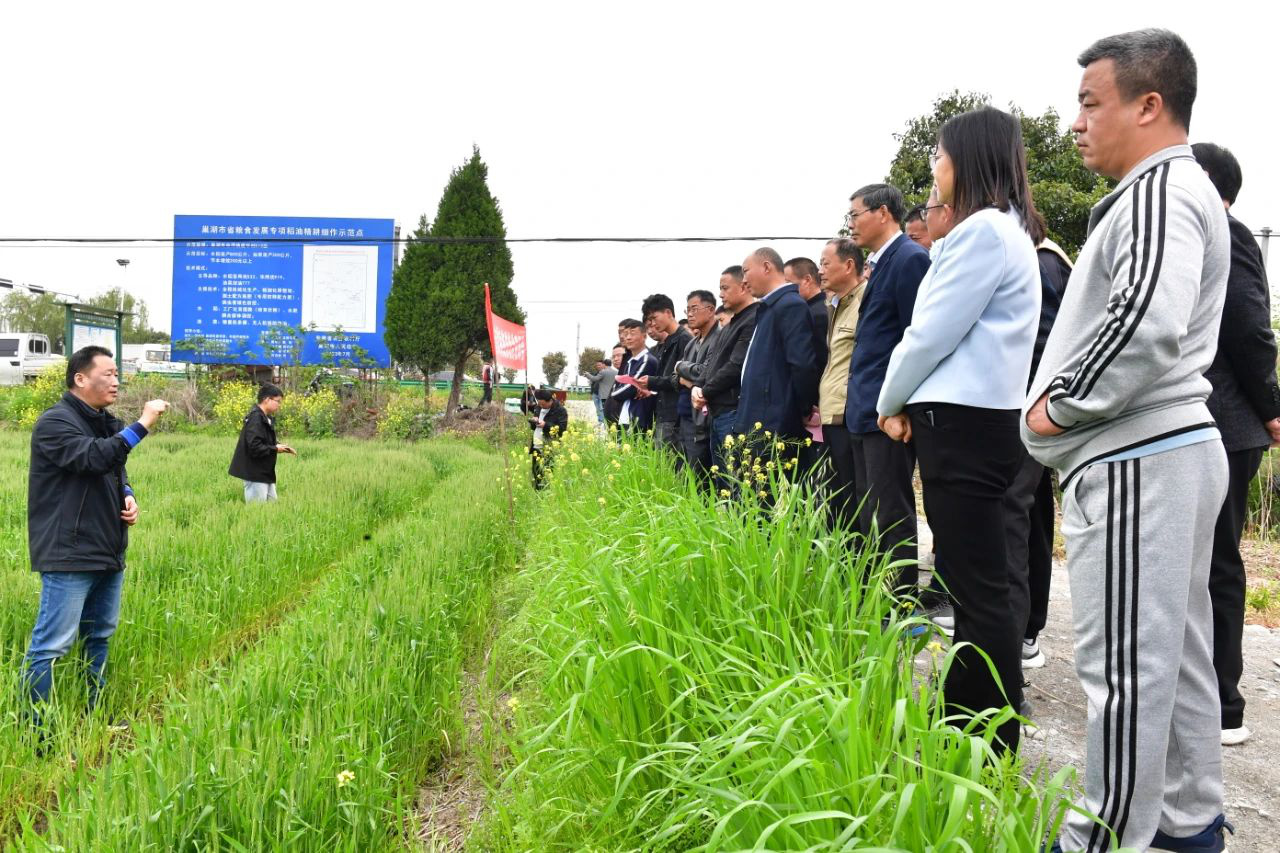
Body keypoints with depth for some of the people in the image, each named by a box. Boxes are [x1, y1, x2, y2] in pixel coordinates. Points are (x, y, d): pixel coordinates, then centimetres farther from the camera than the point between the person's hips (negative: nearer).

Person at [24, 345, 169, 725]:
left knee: (100, 636, 17)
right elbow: (94, 458, -27)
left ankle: (95, 713, 29)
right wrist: (142, 424, -27)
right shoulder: (55, 422, -11)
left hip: (108, 552, 9)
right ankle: (35, 726, 2)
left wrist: (128, 497, 4)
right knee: (51, 644, -6)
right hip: (68, 555, -9)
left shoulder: (106, 423, 15)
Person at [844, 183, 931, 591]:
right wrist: (859, 401, 14)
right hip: (867, 411, 10)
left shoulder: (909, 259, -11)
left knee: (892, 513, -4)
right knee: (870, 514, 15)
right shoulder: (879, 262, 17)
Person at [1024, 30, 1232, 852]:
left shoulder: (1158, 189, -11)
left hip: (1136, 460, -11)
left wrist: (1062, 404, -14)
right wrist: (1068, 393, 14)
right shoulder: (1178, 191, 21)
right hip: (1176, 446, 11)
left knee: (1124, 664, -4)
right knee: (1177, 651, 17)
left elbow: (1149, 319, -26)